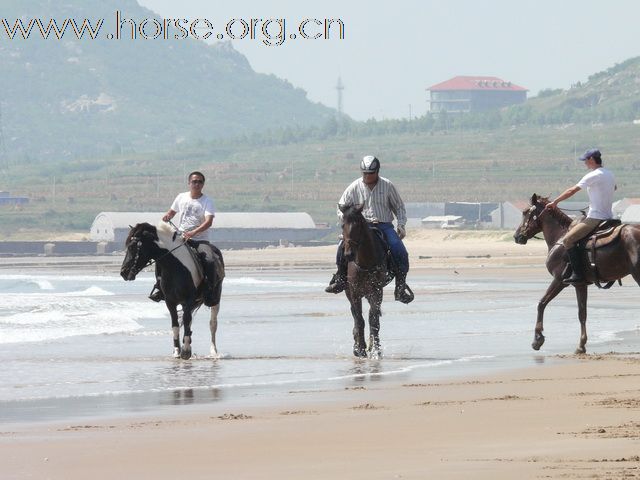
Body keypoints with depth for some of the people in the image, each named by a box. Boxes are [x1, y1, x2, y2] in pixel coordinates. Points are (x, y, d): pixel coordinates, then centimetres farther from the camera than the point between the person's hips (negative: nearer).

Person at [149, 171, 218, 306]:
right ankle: (159, 286, -7)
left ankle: (209, 293, -18)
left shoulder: (207, 201, -4)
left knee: (210, 261, -30)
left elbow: (208, 222, -18)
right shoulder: (181, 197, 9)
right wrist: (167, 216, 1)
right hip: (181, 238, 3)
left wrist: (193, 233, -32)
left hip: (200, 239, -3)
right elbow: (172, 211, 27)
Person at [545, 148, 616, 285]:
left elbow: (572, 190, -15)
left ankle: (578, 274, -22)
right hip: (608, 216, 10)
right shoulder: (610, 175, 13)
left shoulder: (594, 175, -14)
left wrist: (555, 202, -7)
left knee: (568, 239, -15)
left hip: (595, 217, -10)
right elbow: (614, 188, 37)